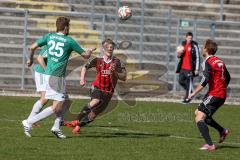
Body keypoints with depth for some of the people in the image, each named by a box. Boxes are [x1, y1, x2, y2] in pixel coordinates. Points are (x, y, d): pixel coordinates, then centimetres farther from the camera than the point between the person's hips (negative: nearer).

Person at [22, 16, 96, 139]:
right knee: (56, 107, -6)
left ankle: (57, 127, 13)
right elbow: (85, 55, 2)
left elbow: (32, 47, 3)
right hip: (56, 77, -8)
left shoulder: (49, 36, 6)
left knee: (64, 100, 19)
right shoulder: (69, 41, -7)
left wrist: (30, 59, 22)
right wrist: (90, 51, 25)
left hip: (48, 73, 8)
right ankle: (29, 122, -11)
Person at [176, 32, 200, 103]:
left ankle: (187, 98, 2)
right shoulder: (183, 44, 10)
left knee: (189, 83, -5)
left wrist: (197, 69, -14)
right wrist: (179, 54, -4)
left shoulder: (194, 46, -8)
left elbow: (198, 58, -9)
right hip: (183, 68, 7)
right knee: (181, 81, 13)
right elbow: (179, 56, 21)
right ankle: (189, 91, 33)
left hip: (190, 68, -7)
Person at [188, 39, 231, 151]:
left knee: (199, 118, -11)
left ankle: (210, 145, -22)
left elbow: (205, 80, -22)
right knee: (198, 113, 21)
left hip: (214, 94, -9)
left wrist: (194, 93, -19)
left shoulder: (208, 62, -10)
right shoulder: (220, 61, 15)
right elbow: (228, 78, 22)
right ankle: (222, 131, 19)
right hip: (222, 95, 9)